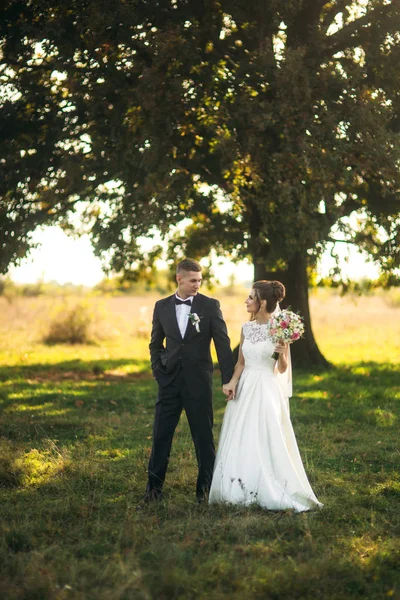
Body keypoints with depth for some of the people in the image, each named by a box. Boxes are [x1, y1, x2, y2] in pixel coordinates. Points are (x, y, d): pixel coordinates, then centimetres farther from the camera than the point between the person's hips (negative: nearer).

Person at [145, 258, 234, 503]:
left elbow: (223, 344, -4)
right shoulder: (162, 306, 6)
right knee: (161, 435, 4)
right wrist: (158, 370, 3)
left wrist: (228, 380, -9)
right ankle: (154, 486, 15)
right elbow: (156, 343, 16)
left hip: (199, 381, -2)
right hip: (170, 380, 2)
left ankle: (205, 487, 17)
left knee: (204, 436, 5)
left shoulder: (210, 305, -3)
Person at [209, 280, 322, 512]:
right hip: (244, 389, 6)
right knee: (240, 442, 7)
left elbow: (282, 369, -6)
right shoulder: (246, 328, 7)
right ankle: (242, 491, 19)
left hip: (267, 391, -6)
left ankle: (272, 493, 11)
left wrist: (283, 354, -25)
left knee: (267, 442, -3)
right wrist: (233, 382, -3)